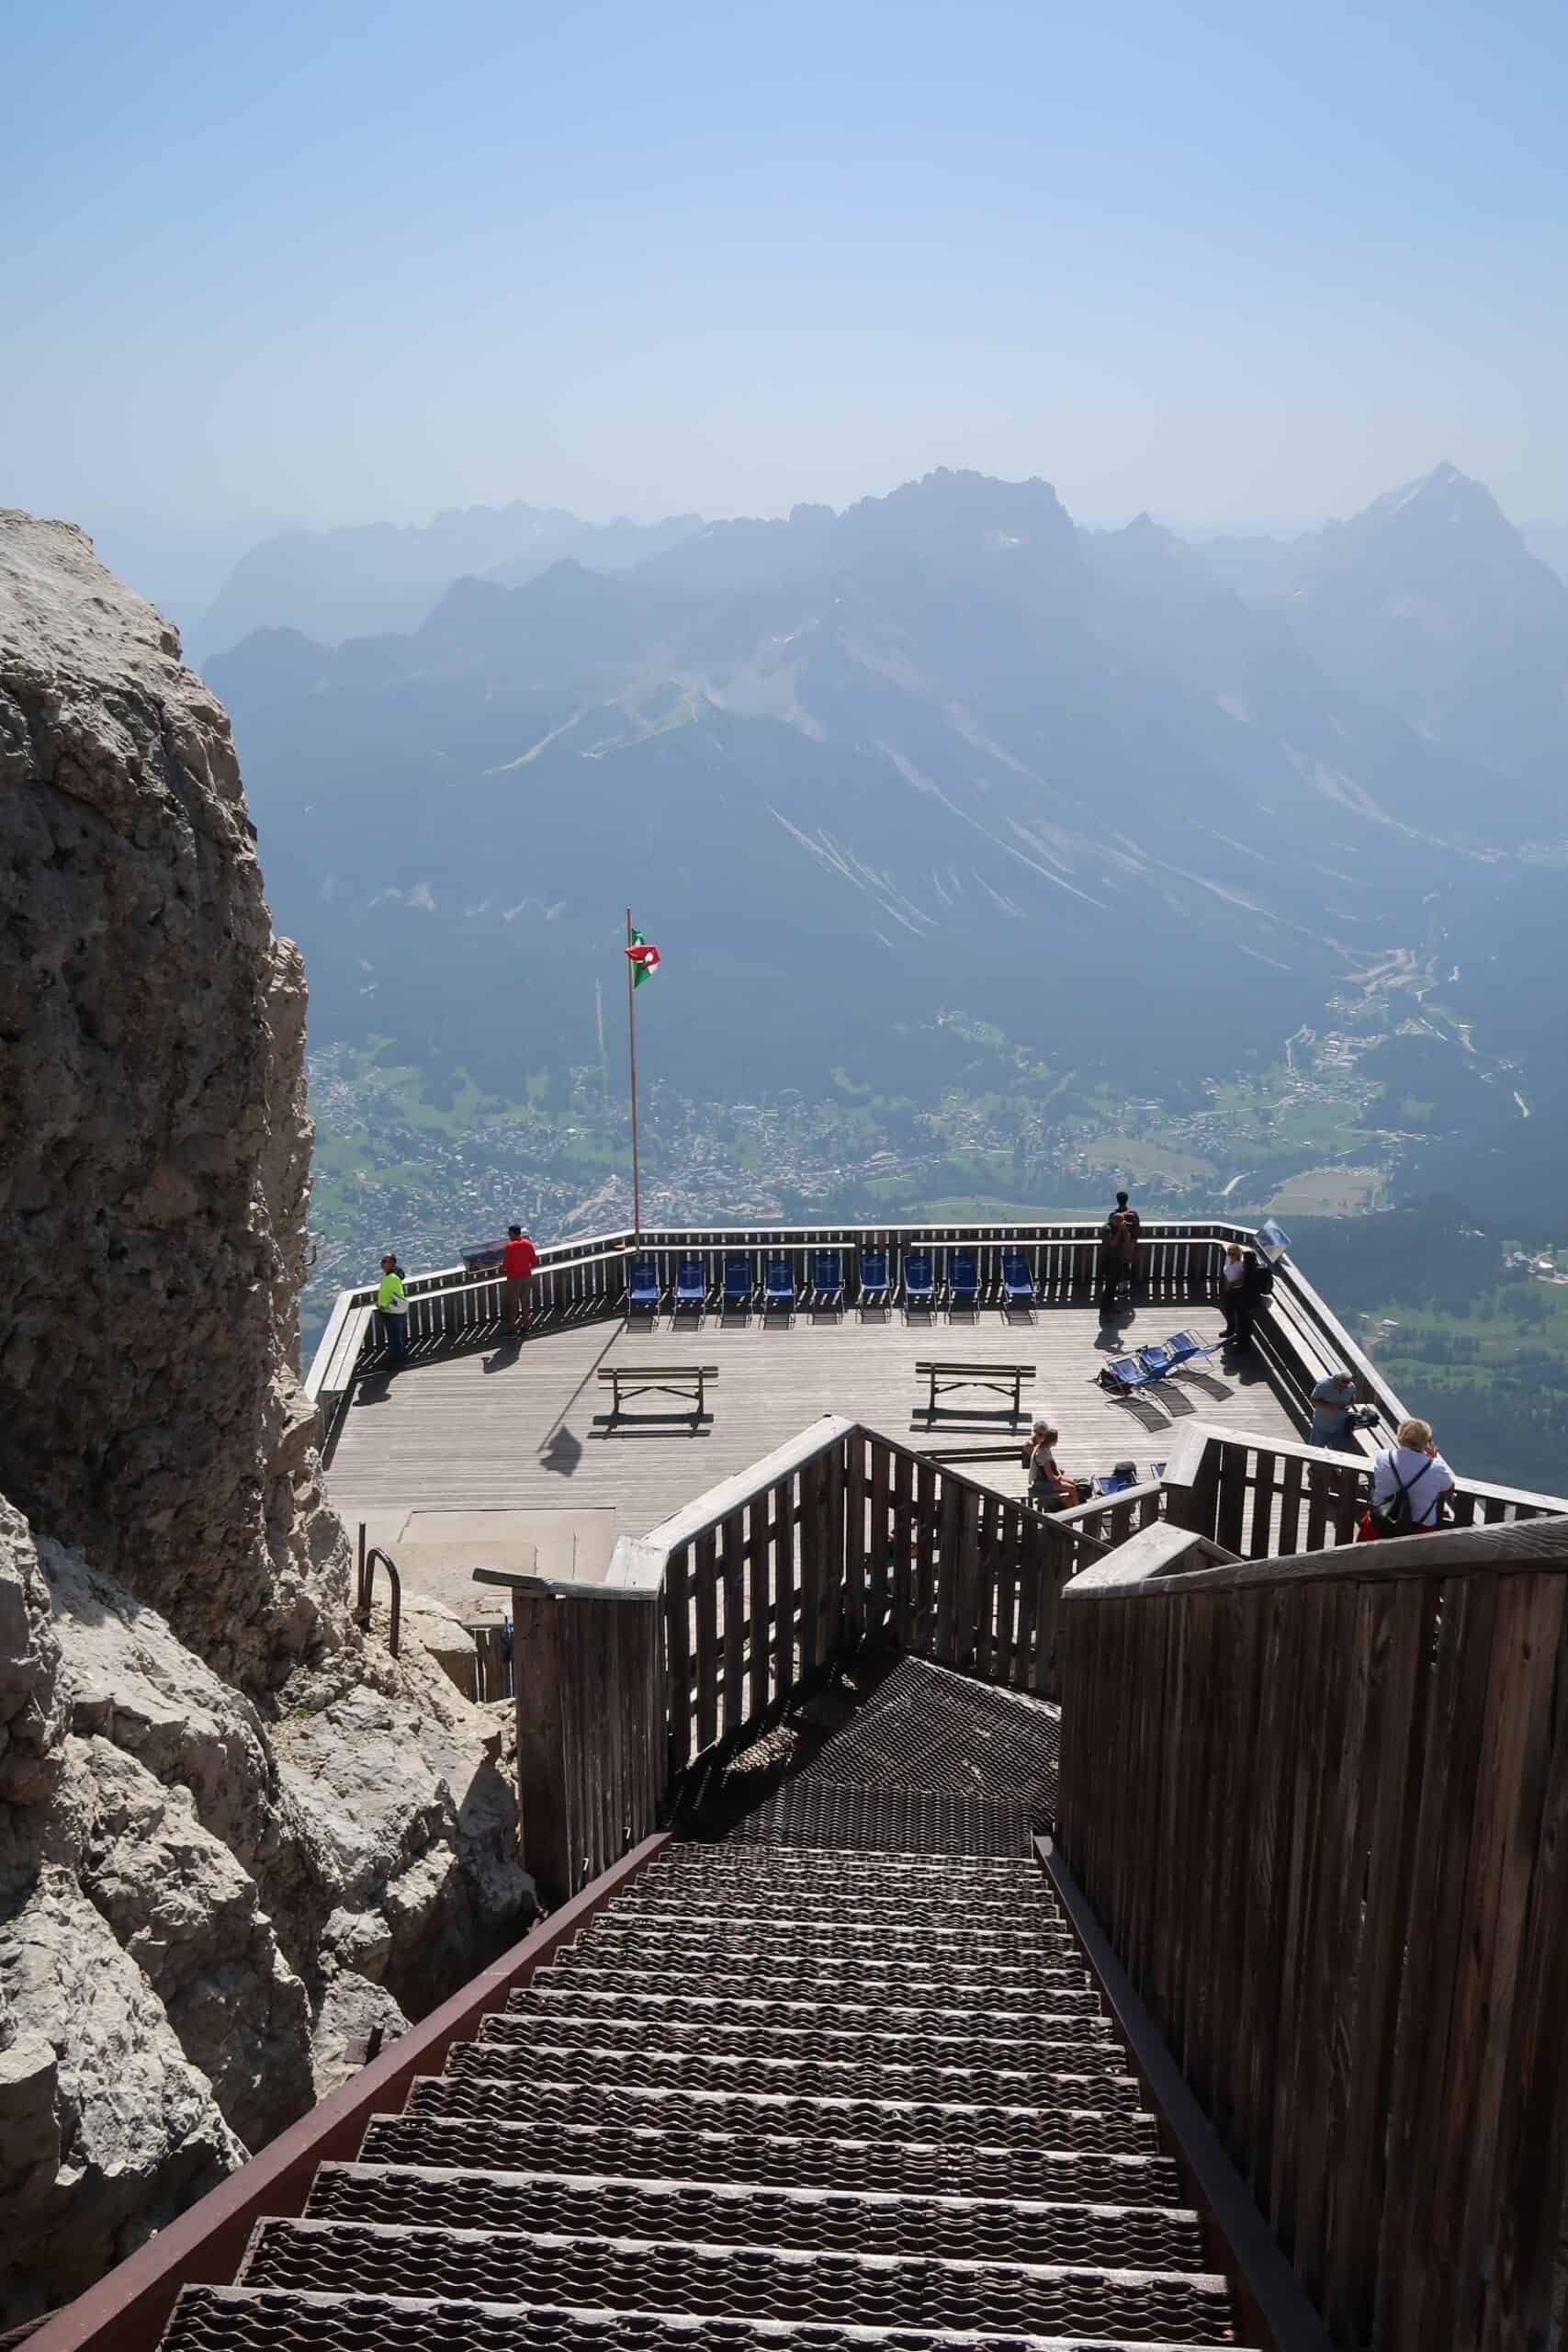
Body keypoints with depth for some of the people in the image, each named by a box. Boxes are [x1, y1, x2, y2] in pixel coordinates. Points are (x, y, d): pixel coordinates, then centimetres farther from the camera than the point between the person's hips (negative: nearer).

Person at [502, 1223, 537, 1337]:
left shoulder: (510, 1246, -17)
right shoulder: (528, 1243, 0)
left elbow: (506, 1264, -19)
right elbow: (535, 1261, 3)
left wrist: (503, 1271, 1)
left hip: (514, 1278, -6)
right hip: (526, 1276, 6)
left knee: (512, 1304, 4)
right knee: (524, 1302, 15)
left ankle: (512, 1330, 8)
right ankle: (525, 1327, 21)